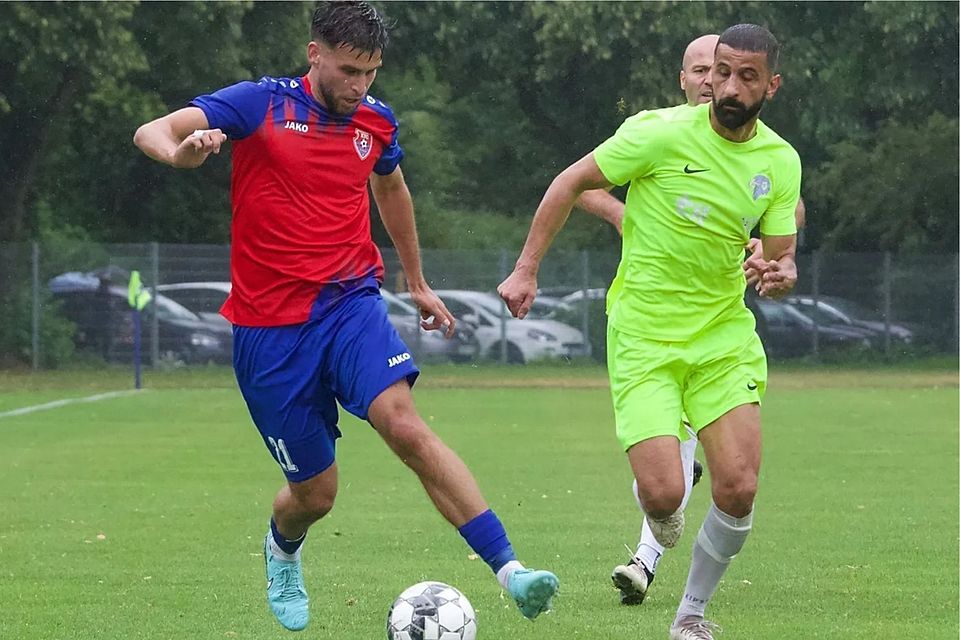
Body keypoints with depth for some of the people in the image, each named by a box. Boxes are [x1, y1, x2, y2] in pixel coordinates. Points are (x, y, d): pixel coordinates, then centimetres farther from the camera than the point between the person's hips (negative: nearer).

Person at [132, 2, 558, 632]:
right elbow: (152, 132, -17)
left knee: (405, 424, -25)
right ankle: (282, 550, 43)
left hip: (352, 303, 2)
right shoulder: (261, 104, -7)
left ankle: (510, 570, -33)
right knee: (316, 492, 4)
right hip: (269, 327, -2)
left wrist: (417, 283, 37)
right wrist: (181, 152, -42)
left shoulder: (376, 122, 6)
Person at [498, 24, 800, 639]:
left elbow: (780, 257, 5)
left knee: (739, 490, -11)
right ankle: (663, 512, 25)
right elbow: (572, 183, -3)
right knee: (663, 495, -17)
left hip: (726, 334, 3)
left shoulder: (781, 162, -1)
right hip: (643, 337, -3)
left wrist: (781, 275, -19)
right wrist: (526, 270, -4)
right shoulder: (662, 133, -14)